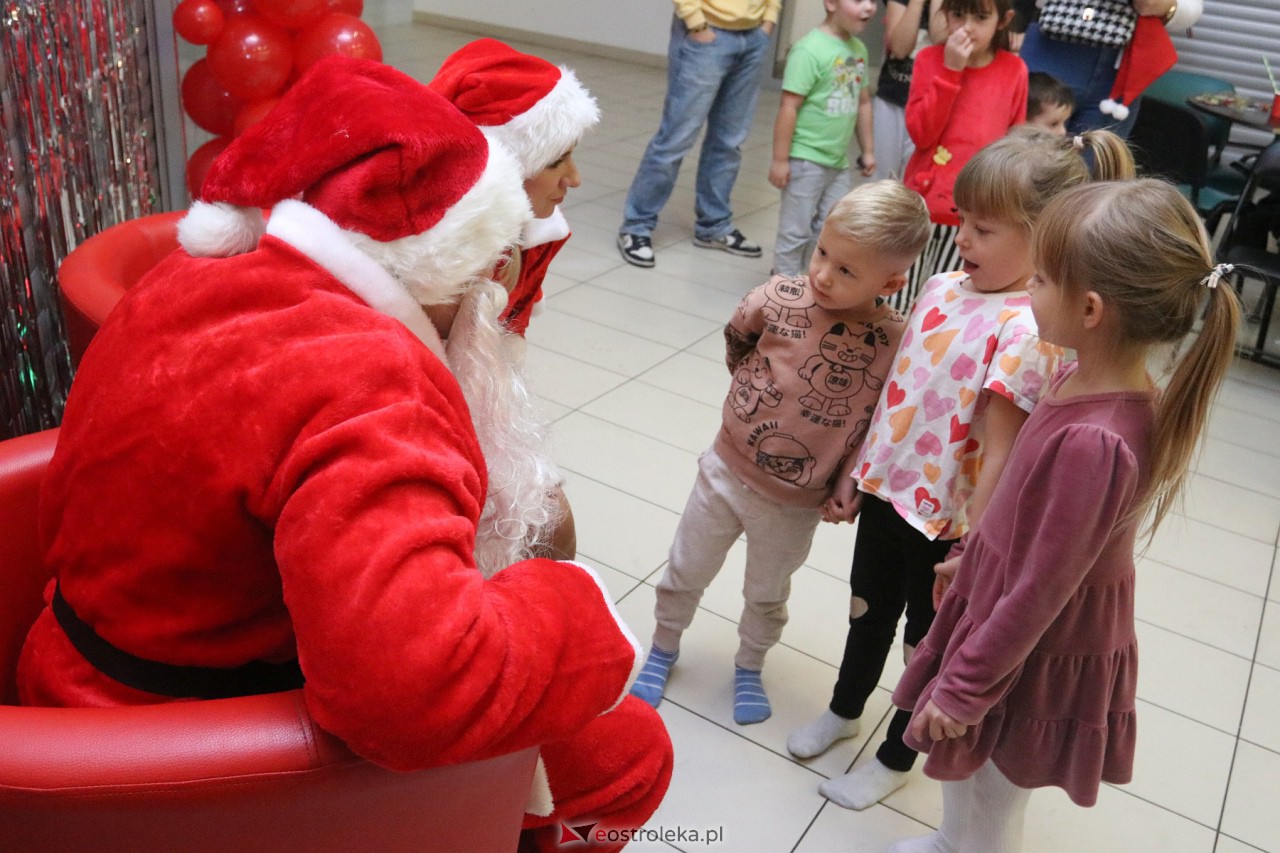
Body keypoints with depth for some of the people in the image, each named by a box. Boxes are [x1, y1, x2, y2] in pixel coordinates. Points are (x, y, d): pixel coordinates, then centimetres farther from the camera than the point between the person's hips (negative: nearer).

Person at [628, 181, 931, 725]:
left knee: (767, 597, 23)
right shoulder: (780, 300, -19)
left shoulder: (896, 343, -20)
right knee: (685, 574, 20)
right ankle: (663, 651, 47)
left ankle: (749, 668, 51)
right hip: (727, 472, 1)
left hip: (795, 506, -1)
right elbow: (736, 339, 3)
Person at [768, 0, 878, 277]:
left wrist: (868, 149, 18)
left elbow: (863, 101, 16)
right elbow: (789, 106, -19)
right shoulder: (810, 49, -18)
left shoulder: (859, 49, 7)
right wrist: (780, 159, -19)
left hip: (838, 160, 8)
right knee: (796, 229, 4)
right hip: (806, 158, -7)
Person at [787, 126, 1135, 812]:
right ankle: (845, 710, 53)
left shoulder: (1025, 329, -25)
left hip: (946, 520, -7)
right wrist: (857, 468, 14)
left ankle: (895, 758, 40)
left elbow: (1001, 449, -24)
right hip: (885, 489, 7)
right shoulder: (942, 287, -1)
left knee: (927, 641, 16)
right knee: (868, 608, 27)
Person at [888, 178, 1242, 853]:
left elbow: (1040, 592, -27)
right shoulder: (1087, 381, -8)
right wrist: (972, 559, 20)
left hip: (1037, 653, -8)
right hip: (999, 600, 8)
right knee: (963, 767, 31)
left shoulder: (1094, 442, -35)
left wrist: (962, 687, -16)